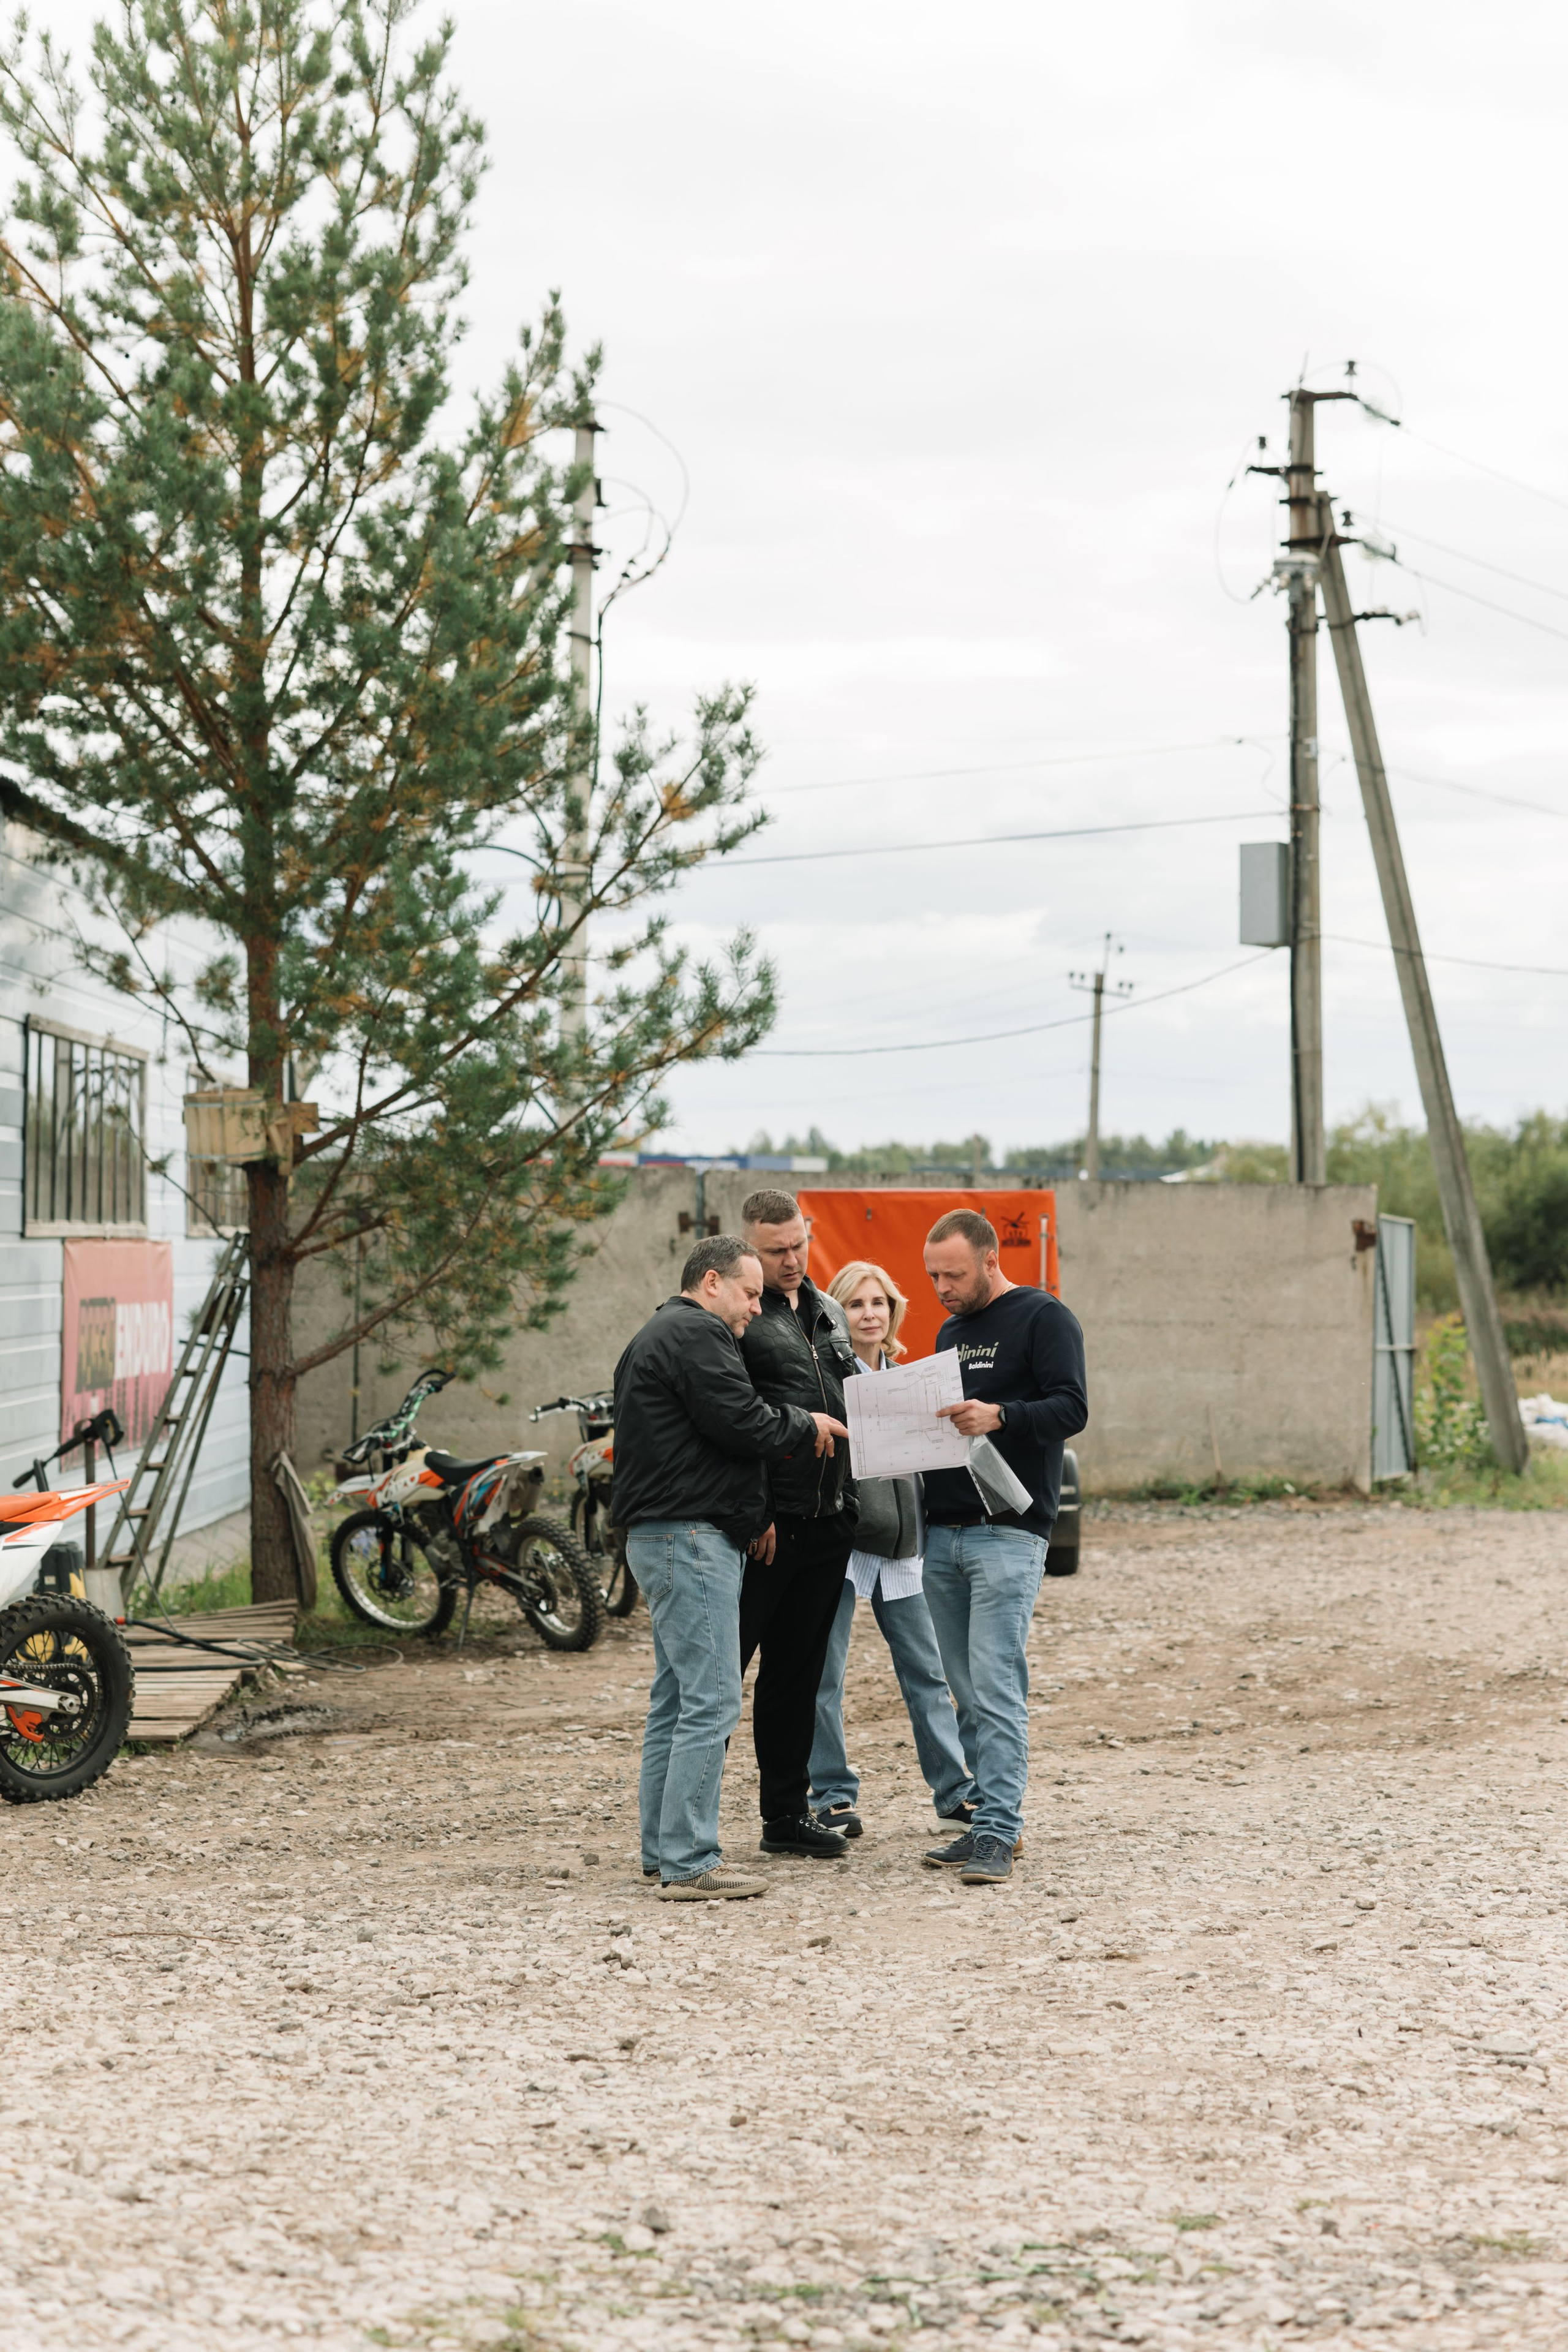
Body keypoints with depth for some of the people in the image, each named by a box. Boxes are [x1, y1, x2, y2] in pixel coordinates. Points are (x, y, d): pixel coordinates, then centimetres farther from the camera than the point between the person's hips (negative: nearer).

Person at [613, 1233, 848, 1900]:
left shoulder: (657, 1336, 24)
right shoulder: (697, 1334, -11)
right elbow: (741, 1422, -18)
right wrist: (805, 1425, -1)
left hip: (660, 1535, 12)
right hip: (693, 1534, -12)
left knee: (675, 1698, 14)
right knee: (710, 1701, -12)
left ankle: (662, 1851, 18)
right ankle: (688, 1863, -13)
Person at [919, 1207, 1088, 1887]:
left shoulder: (1044, 1319, -3)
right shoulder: (950, 1332, 21)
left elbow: (1071, 1409, -12)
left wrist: (999, 1416, -27)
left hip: (1008, 1532, -8)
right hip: (941, 1531, 8)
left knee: (996, 1687, -12)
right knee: (968, 1692, 8)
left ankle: (998, 1835, -11)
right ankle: (991, 1821, 15)